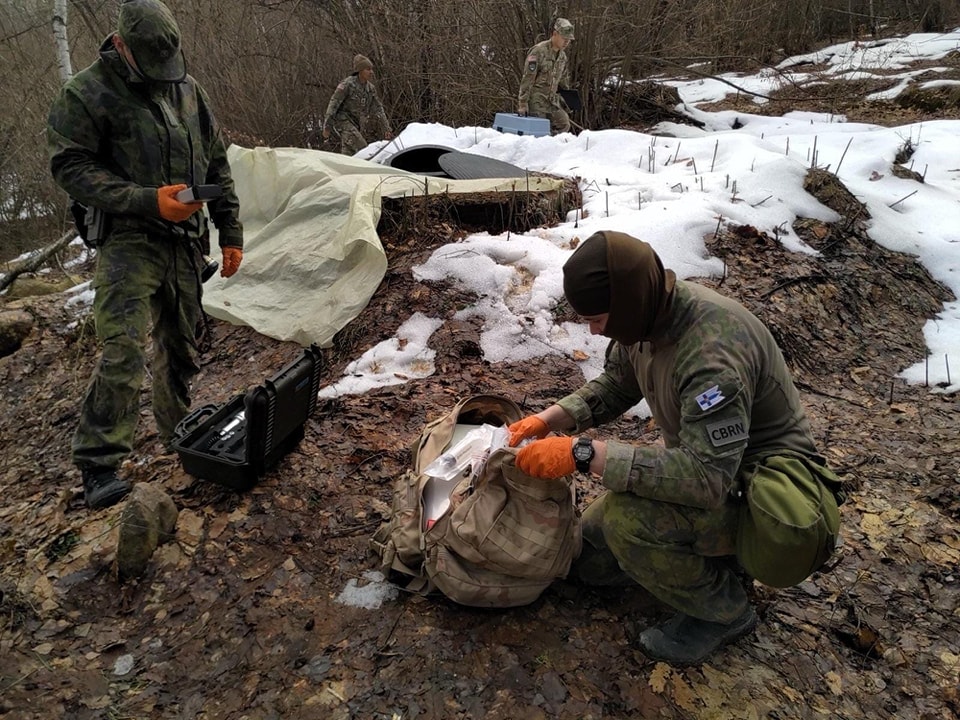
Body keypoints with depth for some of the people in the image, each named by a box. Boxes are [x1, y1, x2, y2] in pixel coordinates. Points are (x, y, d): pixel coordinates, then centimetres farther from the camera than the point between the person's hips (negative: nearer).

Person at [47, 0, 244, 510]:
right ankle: (99, 464, -7)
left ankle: (178, 435, 30)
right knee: (124, 354, -16)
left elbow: (217, 165, 14)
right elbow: (71, 167, -10)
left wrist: (230, 233, 11)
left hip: (186, 242, 5)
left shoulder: (188, 89, 10)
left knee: (181, 348, 13)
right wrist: (149, 201, -21)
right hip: (128, 241, -5)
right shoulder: (87, 93, -5)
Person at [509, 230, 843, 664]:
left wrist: (584, 454, -40)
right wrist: (548, 419, -9)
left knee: (628, 521, -32)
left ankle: (724, 610, -5)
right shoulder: (646, 312, -9)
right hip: (705, 460, 8)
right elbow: (615, 386, 8)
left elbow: (707, 477, -41)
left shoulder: (714, 352, -36)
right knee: (589, 558, 5)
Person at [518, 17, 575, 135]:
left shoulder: (562, 56, 11)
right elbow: (527, 79, -16)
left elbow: (564, 81, 23)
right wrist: (523, 103, -19)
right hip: (535, 100, -7)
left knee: (564, 125, -2)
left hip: (552, 100, 7)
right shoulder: (538, 51, -13)